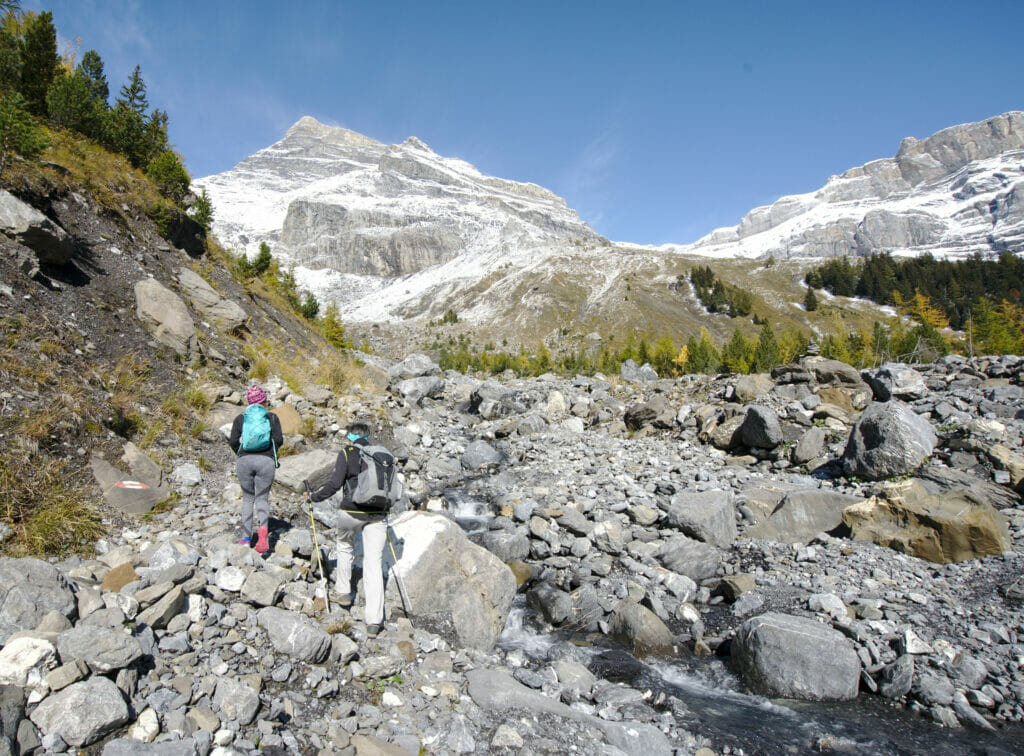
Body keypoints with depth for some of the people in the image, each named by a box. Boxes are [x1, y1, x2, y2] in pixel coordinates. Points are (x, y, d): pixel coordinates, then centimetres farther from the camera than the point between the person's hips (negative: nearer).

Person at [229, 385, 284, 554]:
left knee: (248, 498, 12)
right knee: (262, 497, 4)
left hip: (244, 460, 1)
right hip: (266, 461, -1)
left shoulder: (240, 418, 11)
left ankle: (246, 537, 8)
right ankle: (263, 528, -22)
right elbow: (279, 439, -2)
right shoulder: (272, 417, 8)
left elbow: (233, 441, 2)